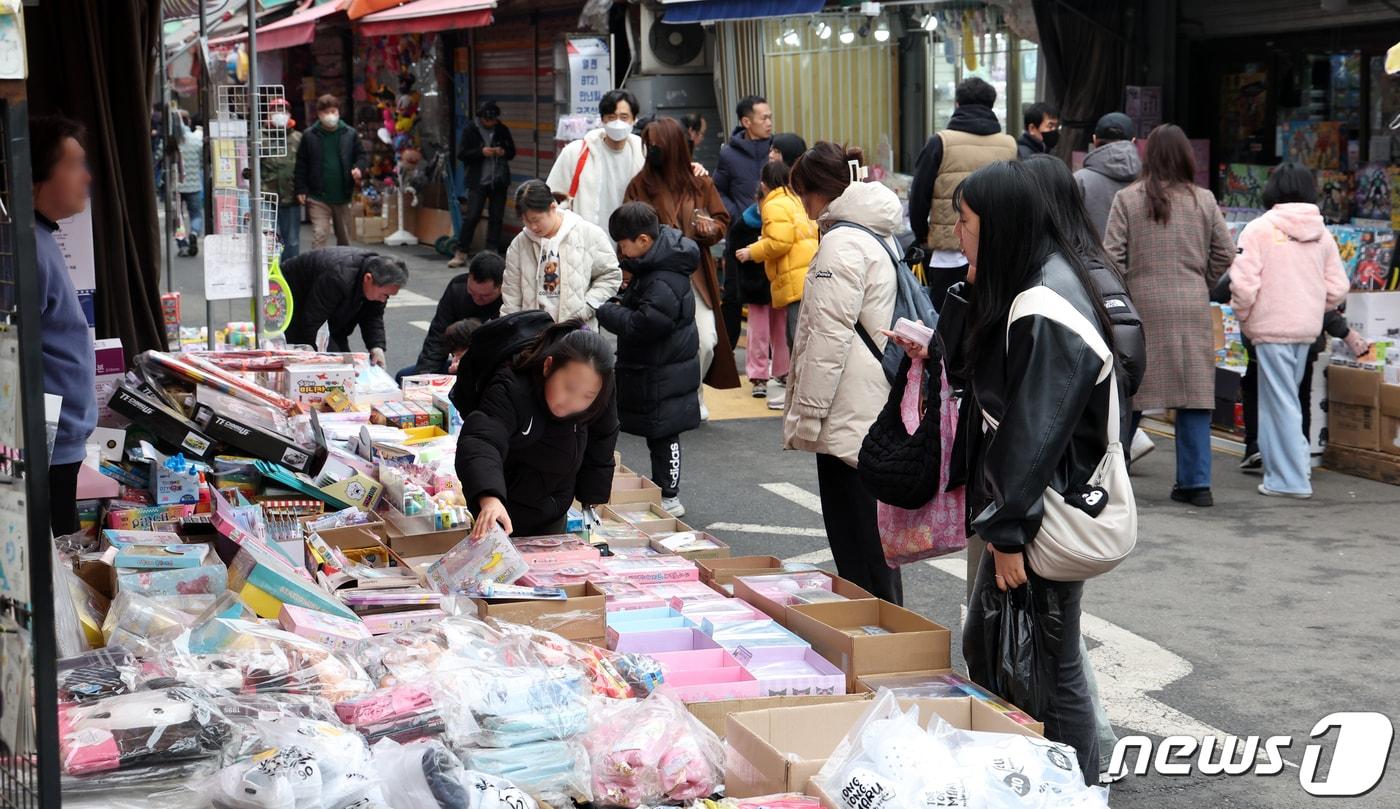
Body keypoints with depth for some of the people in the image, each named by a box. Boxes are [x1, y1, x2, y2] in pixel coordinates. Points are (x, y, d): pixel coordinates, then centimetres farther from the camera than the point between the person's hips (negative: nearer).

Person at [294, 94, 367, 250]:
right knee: (319, 235, -12)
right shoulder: (309, 136, -2)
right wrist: (301, 190, -4)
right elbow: (301, 165, 1)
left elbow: (362, 155, 8)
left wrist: (359, 168, -15)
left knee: (344, 237, 15)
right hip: (318, 198, -2)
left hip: (342, 196, 2)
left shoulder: (350, 134, 1)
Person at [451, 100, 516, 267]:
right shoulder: (471, 131, -1)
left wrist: (504, 152, -9)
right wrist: (481, 152, -19)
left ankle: (492, 252, 13)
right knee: (471, 217, -6)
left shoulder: (503, 130, 7)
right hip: (478, 182, -3)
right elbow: (462, 155, -5)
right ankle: (461, 254, -1)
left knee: (496, 218, 5)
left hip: (498, 181, 3)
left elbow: (512, 152, 14)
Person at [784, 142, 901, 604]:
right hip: (872, 411, 10)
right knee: (869, 534, 15)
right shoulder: (874, 233, 16)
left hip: (849, 414, -10)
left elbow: (829, 336, -19)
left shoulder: (842, 242, -16)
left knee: (855, 536, -4)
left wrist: (806, 413, -14)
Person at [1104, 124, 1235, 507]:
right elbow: (1225, 252, 6)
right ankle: (1196, 482, 7)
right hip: (1192, 308, 1)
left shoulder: (1127, 199, -3)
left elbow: (1112, 256, -4)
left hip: (1142, 305, -1)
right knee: (1194, 394, 6)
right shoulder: (1204, 200, 3)